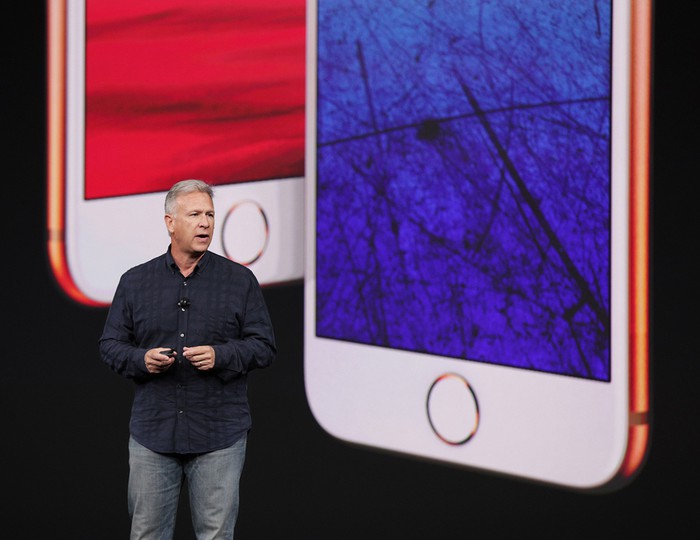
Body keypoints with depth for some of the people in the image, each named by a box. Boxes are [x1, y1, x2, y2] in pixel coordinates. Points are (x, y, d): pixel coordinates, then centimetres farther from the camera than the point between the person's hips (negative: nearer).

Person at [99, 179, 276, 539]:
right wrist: (141, 359, -11)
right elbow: (110, 346, 10)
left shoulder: (240, 281, 5)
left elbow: (264, 347, 3)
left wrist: (220, 356, -14)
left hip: (219, 437, -1)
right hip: (152, 434, 1)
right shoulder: (135, 282, 8)